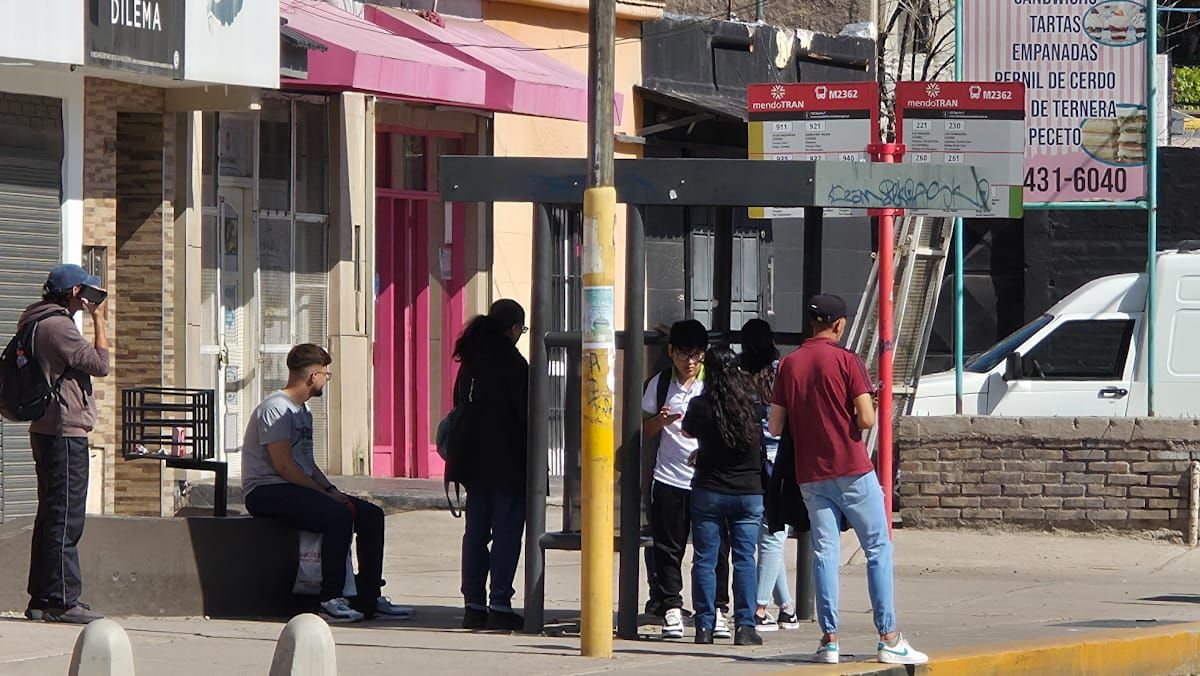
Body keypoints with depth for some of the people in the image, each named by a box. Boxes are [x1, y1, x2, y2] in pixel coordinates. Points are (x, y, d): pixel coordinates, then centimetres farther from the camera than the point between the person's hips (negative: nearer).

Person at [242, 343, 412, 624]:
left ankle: (368, 598, 1)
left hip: (297, 489, 10)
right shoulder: (276, 409, -12)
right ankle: (331, 600, -31)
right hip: (266, 493, -10)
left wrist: (332, 490, 4)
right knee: (339, 515, -31)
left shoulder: (303, 413, 21)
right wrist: (326, 494, -17)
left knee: (371, 515, 0)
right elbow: (284, 466, -19)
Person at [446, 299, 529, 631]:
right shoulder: (511, 360, -13)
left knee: (476, 530, 10)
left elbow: (461, 403, 13)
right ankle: (499, 606, -6)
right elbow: (525, 410, -13)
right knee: (507, 532, -4)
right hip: (507, 462, -7)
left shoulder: (472, 358, 9)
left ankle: (474, 604, 11)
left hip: (474, 458, 7)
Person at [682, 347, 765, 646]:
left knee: (705, 560, 5)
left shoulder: (701, 406, -11)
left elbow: (688, 431, 8)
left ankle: (704, 626, 4)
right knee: (744, 559, 4)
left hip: (708, 492, -1)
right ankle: (744, 626, -1)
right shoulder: (753, 404, -5)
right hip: (749, 492, 1)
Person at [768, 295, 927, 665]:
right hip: (852, 469, -4)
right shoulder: (846, 361, -8)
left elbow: (775, 426, 6)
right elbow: (866, 418, -14)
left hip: (811, 476, 4)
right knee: (878, 549, 2)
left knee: (824, 554, 6)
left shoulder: (789, 364, 5)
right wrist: (855, 417, 8)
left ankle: (829, 639, 2)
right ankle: (888, 638, -2)